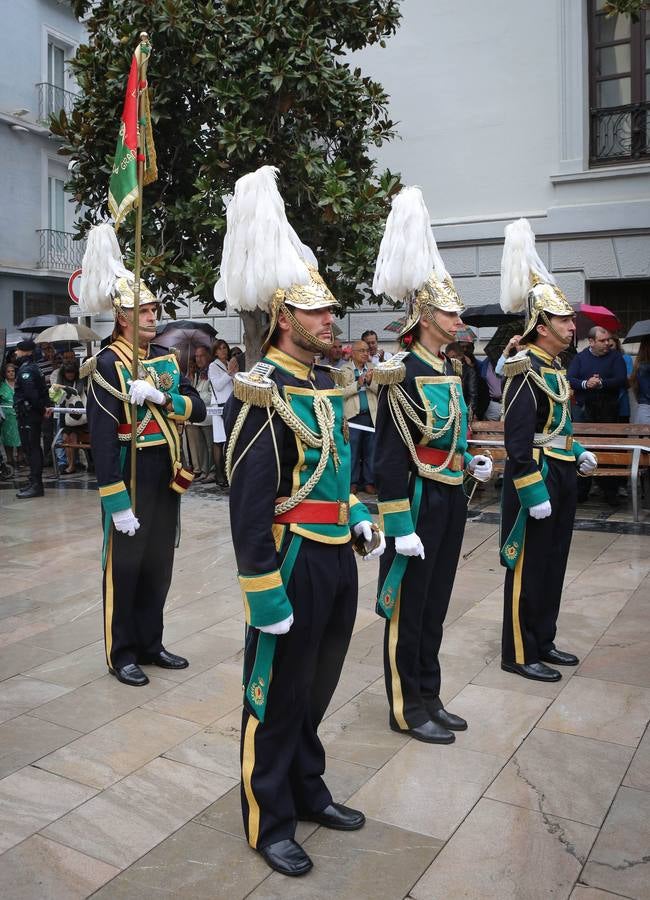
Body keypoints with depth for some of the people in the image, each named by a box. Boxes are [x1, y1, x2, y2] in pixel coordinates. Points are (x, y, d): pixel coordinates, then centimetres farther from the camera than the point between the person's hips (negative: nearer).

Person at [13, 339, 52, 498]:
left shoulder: (26, 369, -14)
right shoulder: (33, 367, 17)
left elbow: (31, 392, -23)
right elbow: (43, 389, 16)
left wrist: (41, 408, -13)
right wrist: (47, 405, 6)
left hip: (28, 415, -10)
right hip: (31, 414, 10)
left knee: (31, 448, -9)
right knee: (32, 448, 14)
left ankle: (36, 485, -8)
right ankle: (35, 483, 22)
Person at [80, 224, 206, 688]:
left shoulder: (167, 358, 8)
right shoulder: (108, 365, -12)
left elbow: (198, 410, 1)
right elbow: (102, 438, -18)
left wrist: (160, 396, -18)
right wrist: (117, 503, -21)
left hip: (166, 476, 7)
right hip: (130, 475, -6)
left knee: (159, 563, 15)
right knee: (124, 566, 6)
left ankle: (151, 643, 30)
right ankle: (122, 654, 19)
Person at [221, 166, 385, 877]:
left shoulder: (325, 383, 9)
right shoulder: (260, 396, -18)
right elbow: (248, 504, -21)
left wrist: (359, 517, 9)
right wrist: (265, 593, -20)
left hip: (338, 559, 8)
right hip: (294, 563, -8)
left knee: (316, 687, 22)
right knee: (277, 696, 8)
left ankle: (308, 790, 42)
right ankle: (270, 824, 26)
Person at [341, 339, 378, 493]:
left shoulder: (373, 369, 10)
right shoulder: (344, 369, 1)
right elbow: (340, 392, -8)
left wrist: (370, 382, -14)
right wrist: (358, 384, -15)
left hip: (371, 416, 3)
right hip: (353, 416, -3)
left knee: (370, 451, 7)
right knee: (353, 452, 4)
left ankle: (369, 482, 16)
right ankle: (353, 482, 13)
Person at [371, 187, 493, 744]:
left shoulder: (450, 369, 10)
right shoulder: (404, 374, -16)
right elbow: (390, 458, -19)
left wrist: (470, 463, 8)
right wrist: (401, 527, -21)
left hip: (451, 497, 9)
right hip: (421, 499, -9)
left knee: (435, 604, 17)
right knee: (408, 607, 5)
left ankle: (429, 697, 31)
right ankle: (408, 709, 19)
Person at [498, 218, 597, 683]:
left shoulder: (555, 366, 12)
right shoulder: (526, 371, -17)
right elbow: (518, 440, -22)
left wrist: (578, 453, 14)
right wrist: (533, 492, -23)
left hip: (561, 475, 10)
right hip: (536, 476, -10)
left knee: (553, 562, 16)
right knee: (528, 565, 0)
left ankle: (543, 641, 29)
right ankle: (519, 654, 11)